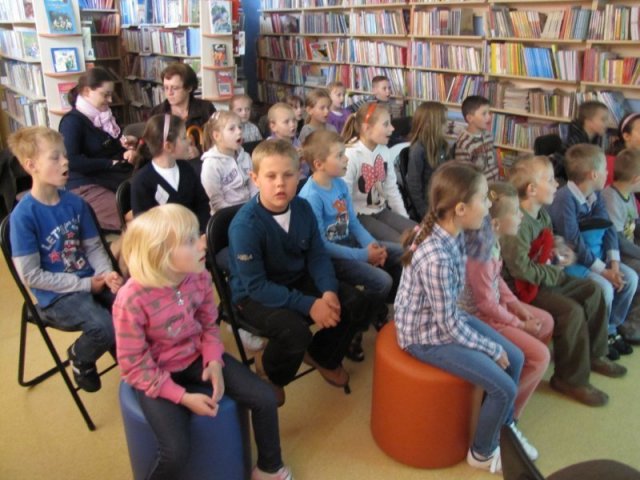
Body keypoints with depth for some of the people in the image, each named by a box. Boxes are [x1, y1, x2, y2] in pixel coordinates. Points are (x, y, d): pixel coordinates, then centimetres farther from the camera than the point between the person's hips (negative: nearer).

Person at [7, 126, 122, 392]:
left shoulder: (75, 202, 1)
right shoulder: (23, 215, -15)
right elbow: (31, 276, -14)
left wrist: (107, 274, -12)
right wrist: (85, 284, -15)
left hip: (92, 281, 5)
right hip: (56, 296, -5)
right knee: (104, 327, -27)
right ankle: (80, 358, 8)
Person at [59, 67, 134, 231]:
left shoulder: (104, 114, 17)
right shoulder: (72, 121, -9)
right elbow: (71, 161, -24)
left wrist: (122, 143, 8)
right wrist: (111, 163, -19)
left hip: (115, 177, 9)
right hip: (86, 186, -9)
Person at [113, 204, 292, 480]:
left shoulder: (199, 276, -14)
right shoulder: (131, 301, -29)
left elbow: (209, 325, 2)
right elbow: (134, 366, -19)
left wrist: (214, 361, -16)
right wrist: (183, 397, -22)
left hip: (197, 356, 5)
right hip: (156, 374, -5)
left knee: (265, 399, -4)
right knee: (176, 452, -22)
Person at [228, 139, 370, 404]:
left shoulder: (303, 208, -7)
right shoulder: (245, 225, -27)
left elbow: (317, 255, 1)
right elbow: (256, 285, -26)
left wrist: (329, 290, -18)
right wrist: (308, 304, -30)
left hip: (298, 280, 7)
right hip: (254, 295, -6)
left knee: (356, 303, -6)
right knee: (294, 331, -33)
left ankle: (322, 355, 22)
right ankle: (273, 378, 4)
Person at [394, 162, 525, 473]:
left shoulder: (450, 232, -8)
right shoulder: (436, 258, -36)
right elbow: (449, 324, -24)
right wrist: (492, 350, -10)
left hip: (447, 317, 9)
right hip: (427, 335, -8)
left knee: (515, 358, 12)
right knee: (503, 387, -6)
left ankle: (505, 426, 37)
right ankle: (482, 453, 22)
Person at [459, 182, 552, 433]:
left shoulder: (491, 241, -3)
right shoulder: (481, 255, -32)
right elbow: (487, 305, -24)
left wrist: (517, 305, 3)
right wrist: (519, 324, -10)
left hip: (494, 304, 10)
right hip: (480, 316, -10)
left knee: (545, 322, 19)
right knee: (539, 356, -10)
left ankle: (520, 379, 32)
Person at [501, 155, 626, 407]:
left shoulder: (543, 215, 7)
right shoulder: (518, 223, -26)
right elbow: (520, 268, -30)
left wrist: (556, 254, 2)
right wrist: (555, 273, -17)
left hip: (544, 278, 11)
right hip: (522, 288, -11)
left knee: (592, 291, 11)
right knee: (571, 311, -23)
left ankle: (593, 354, 27)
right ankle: (571, 379, -6)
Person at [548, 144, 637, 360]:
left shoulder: (596, 195, 6)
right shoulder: (565, 199, -23)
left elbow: (609, 228, 5)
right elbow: (574, 243, -24)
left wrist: (614, 263, -8)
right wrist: (603, 271, -20)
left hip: (596, 256, 9)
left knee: (630, 277, -1)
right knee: (604, 287, -24)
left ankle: (611, 329, 17)